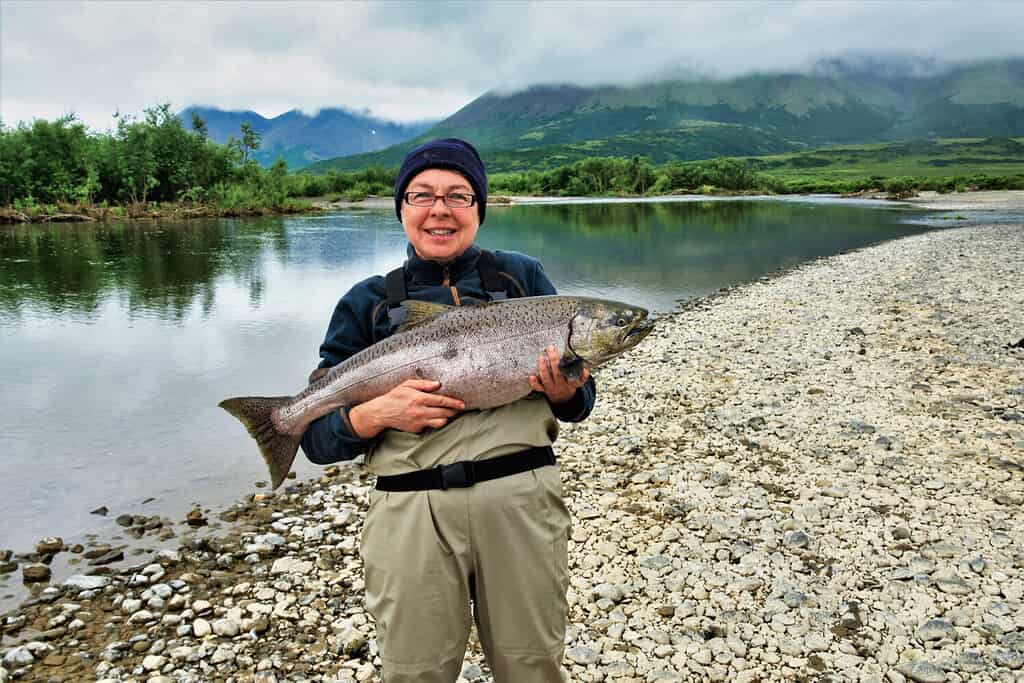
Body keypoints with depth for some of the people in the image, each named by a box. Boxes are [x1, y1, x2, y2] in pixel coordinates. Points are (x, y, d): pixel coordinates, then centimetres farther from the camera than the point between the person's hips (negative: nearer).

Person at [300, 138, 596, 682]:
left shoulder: (522, 276, 8)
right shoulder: (368, 302, 7)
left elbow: (579, 403, 10)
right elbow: (317, 437, 4)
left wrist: (564, 392, -13)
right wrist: (377, 414, -15)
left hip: (521, 499, 1)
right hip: (411, 512, 0)